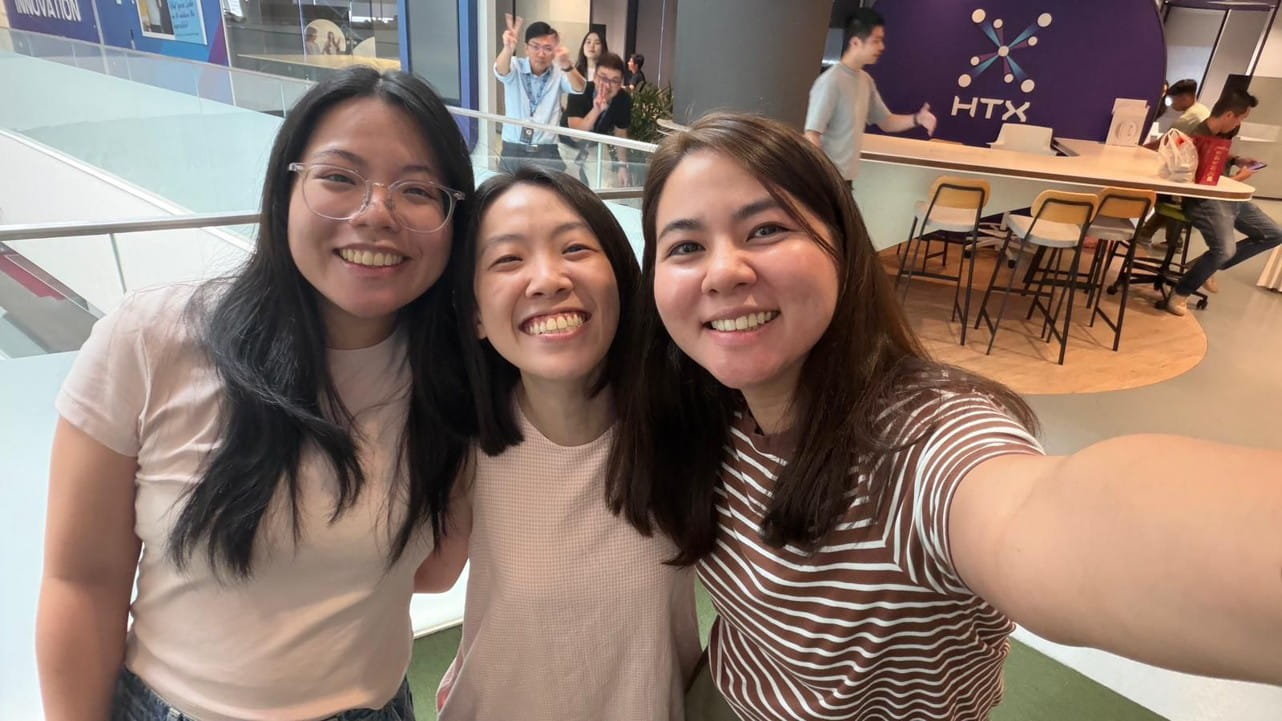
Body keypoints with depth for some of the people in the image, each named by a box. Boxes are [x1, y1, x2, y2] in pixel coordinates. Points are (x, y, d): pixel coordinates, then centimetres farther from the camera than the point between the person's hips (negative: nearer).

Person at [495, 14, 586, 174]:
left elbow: (579, 88, -17)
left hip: (547, 152, 0)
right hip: (512, 151, 0)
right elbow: (501, 71, -23)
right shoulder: (515, 67, -1)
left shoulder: (558, 72, 1)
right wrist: (508, 48, -47)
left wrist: (566, 66, -40)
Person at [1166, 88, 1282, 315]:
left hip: (1229, 196, 10)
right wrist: (1239, 178, -9)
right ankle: (1180, 293, -13)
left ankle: (1209, 265, 9)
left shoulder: (1221, 134, 8)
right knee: (1225, 250, -32)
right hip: (1204, 201, -10)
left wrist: (1236, 160, 11)